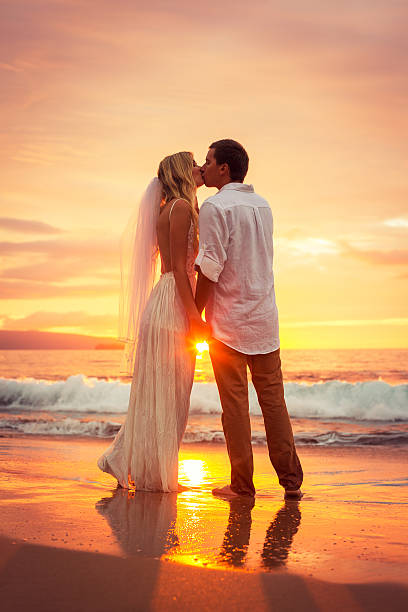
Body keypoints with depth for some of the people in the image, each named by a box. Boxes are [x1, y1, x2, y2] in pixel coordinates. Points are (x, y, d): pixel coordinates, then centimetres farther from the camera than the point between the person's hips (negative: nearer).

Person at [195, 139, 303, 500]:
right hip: (265, 318, 6)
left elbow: (210, 270, -15)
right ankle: (291, 481, 12)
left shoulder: (215, 207, -11)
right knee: (273, 400, 10)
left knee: (235, 404, 1)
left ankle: (242, 485, 7)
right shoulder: (263, 205, 11)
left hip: (228, 321, -6)